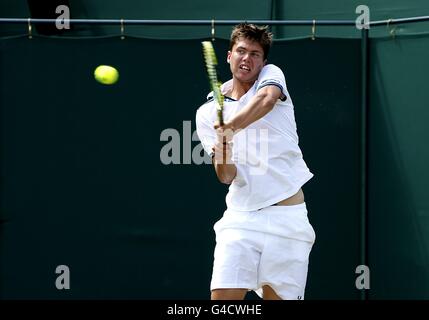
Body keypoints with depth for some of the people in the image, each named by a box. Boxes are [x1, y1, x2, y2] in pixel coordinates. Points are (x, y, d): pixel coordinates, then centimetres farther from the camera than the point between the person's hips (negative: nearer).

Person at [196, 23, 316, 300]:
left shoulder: (271, 75, 4)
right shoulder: (208, 113, 7)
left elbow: (266, 100, -23)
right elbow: (226, 177, -1)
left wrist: (230, 126, -36)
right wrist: (222, 156, -23)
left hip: (288, 218, -1)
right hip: (240, 219, 1)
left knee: (278, 297, 1)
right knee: (222, 298, -12)